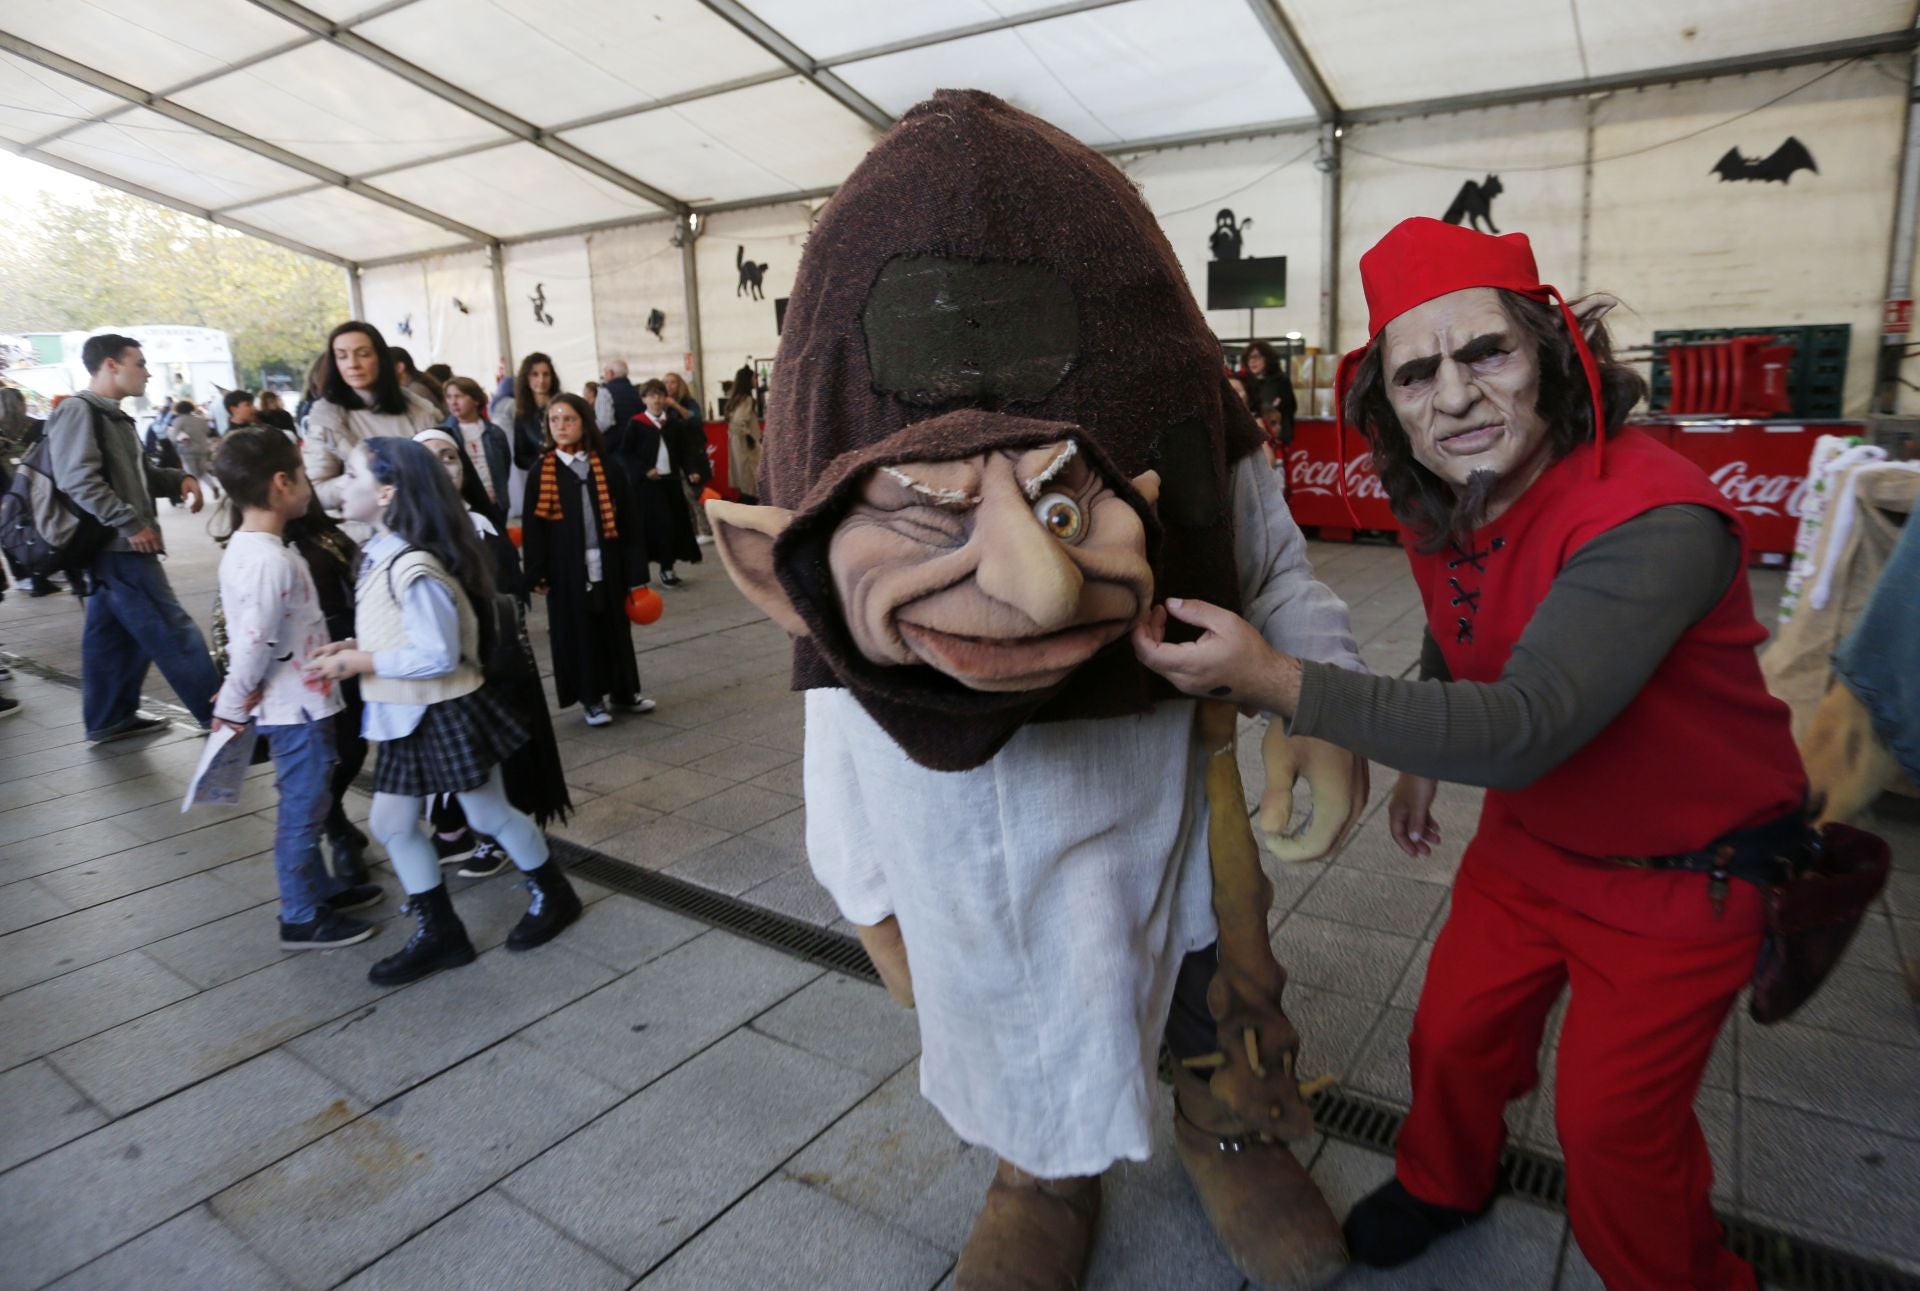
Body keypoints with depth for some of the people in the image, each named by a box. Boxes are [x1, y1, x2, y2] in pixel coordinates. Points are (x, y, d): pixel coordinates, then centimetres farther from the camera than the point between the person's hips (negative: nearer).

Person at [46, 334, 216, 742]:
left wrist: (178, 479, 7)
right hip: (117, 544, -10)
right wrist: (130, 523, -23)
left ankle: (110, 719, 24)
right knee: (172, 631, -9)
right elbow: (78, 480, -22)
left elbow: (137, 475, 26)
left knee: (112, 631, 15)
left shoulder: (114, 417, 19)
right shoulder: (78, 411, -12)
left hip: (119, 544, 10)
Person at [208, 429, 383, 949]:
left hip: (291, 703, 10)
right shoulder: (272, 561, -25)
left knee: (307, 805, 21)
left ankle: (319, 889, 37)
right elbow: (254, 643, -25)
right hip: (297, 708, -10)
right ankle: (302, 919, 17)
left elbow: (248, 635, 13)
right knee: (303, 809, 3)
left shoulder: (244, 547, 7)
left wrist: (238, 697, 14)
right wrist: (232, 704, -13)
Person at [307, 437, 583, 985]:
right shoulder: (380, 553, 4)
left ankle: (553, 895, 31)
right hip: (403, 716, 9)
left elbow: (437, 656, -24)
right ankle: (438, 934, 26)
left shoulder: (413, 569, -25)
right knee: (391, 823, 12)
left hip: (445, 713, -9)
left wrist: (358, 663, -19)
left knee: (489, 816, 8)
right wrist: (354, 647, -2)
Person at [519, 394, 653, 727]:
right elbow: (532, 525, -2)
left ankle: (623, 691, 25)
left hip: (607, 563, 1)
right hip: (566, 568, -1)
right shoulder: (541, 471, 0)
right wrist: (536, 572, -7)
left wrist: (635, 568, -2)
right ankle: (591, 698, 17)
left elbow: (628, 520, 2)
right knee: (577, 632, 5)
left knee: (615, 628, 10)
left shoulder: (608, 466, 2)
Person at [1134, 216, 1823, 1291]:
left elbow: (1523, 727, -42)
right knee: (1454, 1038, 16)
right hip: (1530, 840, 6)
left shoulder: (1654, 521, -33)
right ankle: (1444, 1185, 47)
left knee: (1614, 1121, 7)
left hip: (1682, 876, -6)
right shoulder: (1443, 511, -7)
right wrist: (1422, 761, 13)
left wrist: (1274, 680, -44)